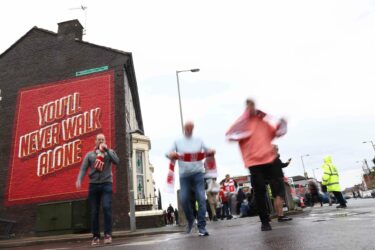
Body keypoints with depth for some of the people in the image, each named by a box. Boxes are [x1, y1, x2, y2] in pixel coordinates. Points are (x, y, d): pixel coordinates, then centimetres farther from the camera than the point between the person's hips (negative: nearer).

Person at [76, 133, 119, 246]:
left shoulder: (110, 152, 11)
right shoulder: (89, 154, 12)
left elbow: (117, 161, -7)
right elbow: (83, 168, 4)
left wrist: (107, 149, -8)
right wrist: (79, 179, -14)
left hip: (106, 184, -1)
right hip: (93, 184, 2)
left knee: (107, 208, -14)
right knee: (94, 212, 4)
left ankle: (108, 234, -3)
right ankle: (96, 236, 14)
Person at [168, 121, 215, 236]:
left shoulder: (199, 141, 17)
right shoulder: (177, 142, 17)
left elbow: (208, 151, 17)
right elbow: (169, 154, 11)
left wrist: (211, 152, -8)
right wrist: (172, 155, -13)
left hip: (198, 173, 0)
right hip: (184, 174, 1)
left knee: (201, 198, -11)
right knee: (184, 199, -5)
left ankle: (202, 226, -5)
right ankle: (190, 220, 21)